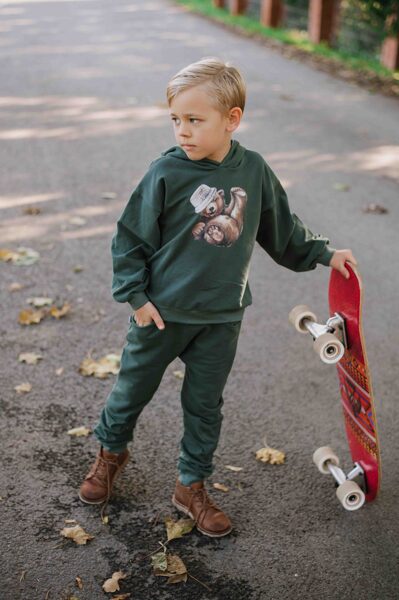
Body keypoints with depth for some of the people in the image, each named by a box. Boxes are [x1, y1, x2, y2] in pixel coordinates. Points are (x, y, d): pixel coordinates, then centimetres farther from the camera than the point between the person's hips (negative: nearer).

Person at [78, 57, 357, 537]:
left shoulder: (254, 170, -5)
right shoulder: (166, 172, -16)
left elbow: (283, 230, 12)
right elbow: (130, 237, -8)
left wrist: (324, 254, 13)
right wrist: (135, 296, -10)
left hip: (221, 317, 2)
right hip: (162, 312, -2)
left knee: (205, 404, 12)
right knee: (134, 386, 16)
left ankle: (192, 486, 30)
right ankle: (111, 451, 43)